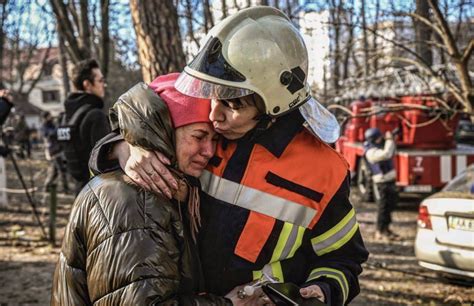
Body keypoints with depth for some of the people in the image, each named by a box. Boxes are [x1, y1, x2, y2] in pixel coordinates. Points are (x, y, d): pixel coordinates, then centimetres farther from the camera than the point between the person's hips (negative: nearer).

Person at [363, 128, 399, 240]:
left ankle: (385, 228, 26)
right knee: (383, 207, -5)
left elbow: (391, 153, 22)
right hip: (381, 183, -10)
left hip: (390, 180, 10)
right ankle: (380, 232, 1)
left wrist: (391, 140, 8)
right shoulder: (371, 152, -18)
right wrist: (389, 140, -19)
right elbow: (387, 154, -31)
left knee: (390, 205, 16)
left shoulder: (379, 147, 12)